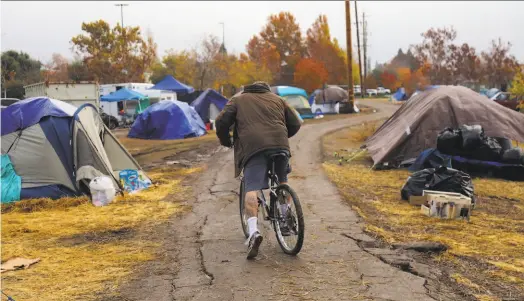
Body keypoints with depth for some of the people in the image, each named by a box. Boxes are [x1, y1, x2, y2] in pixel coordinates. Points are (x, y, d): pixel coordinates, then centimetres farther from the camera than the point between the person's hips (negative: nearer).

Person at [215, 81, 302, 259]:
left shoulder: (238, 100, 22)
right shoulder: (277, 99, 29)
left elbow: (222, 122, 9)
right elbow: (295, 124, 26)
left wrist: (226, 141, 24)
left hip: (253, 146, -3)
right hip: (280, 144, 3)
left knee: (251, 189, -10)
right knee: (282, 181, 27)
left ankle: (253, 231, -26)